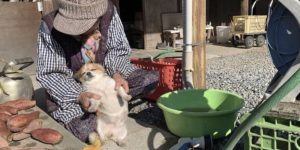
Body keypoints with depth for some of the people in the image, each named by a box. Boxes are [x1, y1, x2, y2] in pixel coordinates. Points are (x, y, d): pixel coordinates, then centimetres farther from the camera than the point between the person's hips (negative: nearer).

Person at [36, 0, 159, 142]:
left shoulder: (109, 12, -19)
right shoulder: (50, 26, -25)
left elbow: (119, 49, -5)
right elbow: (47, 74, -20)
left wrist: (116, 73, -26)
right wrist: (79, 96, -35)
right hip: (69, 89, -3)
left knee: (150, 79, -13)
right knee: (87, 131, -29)